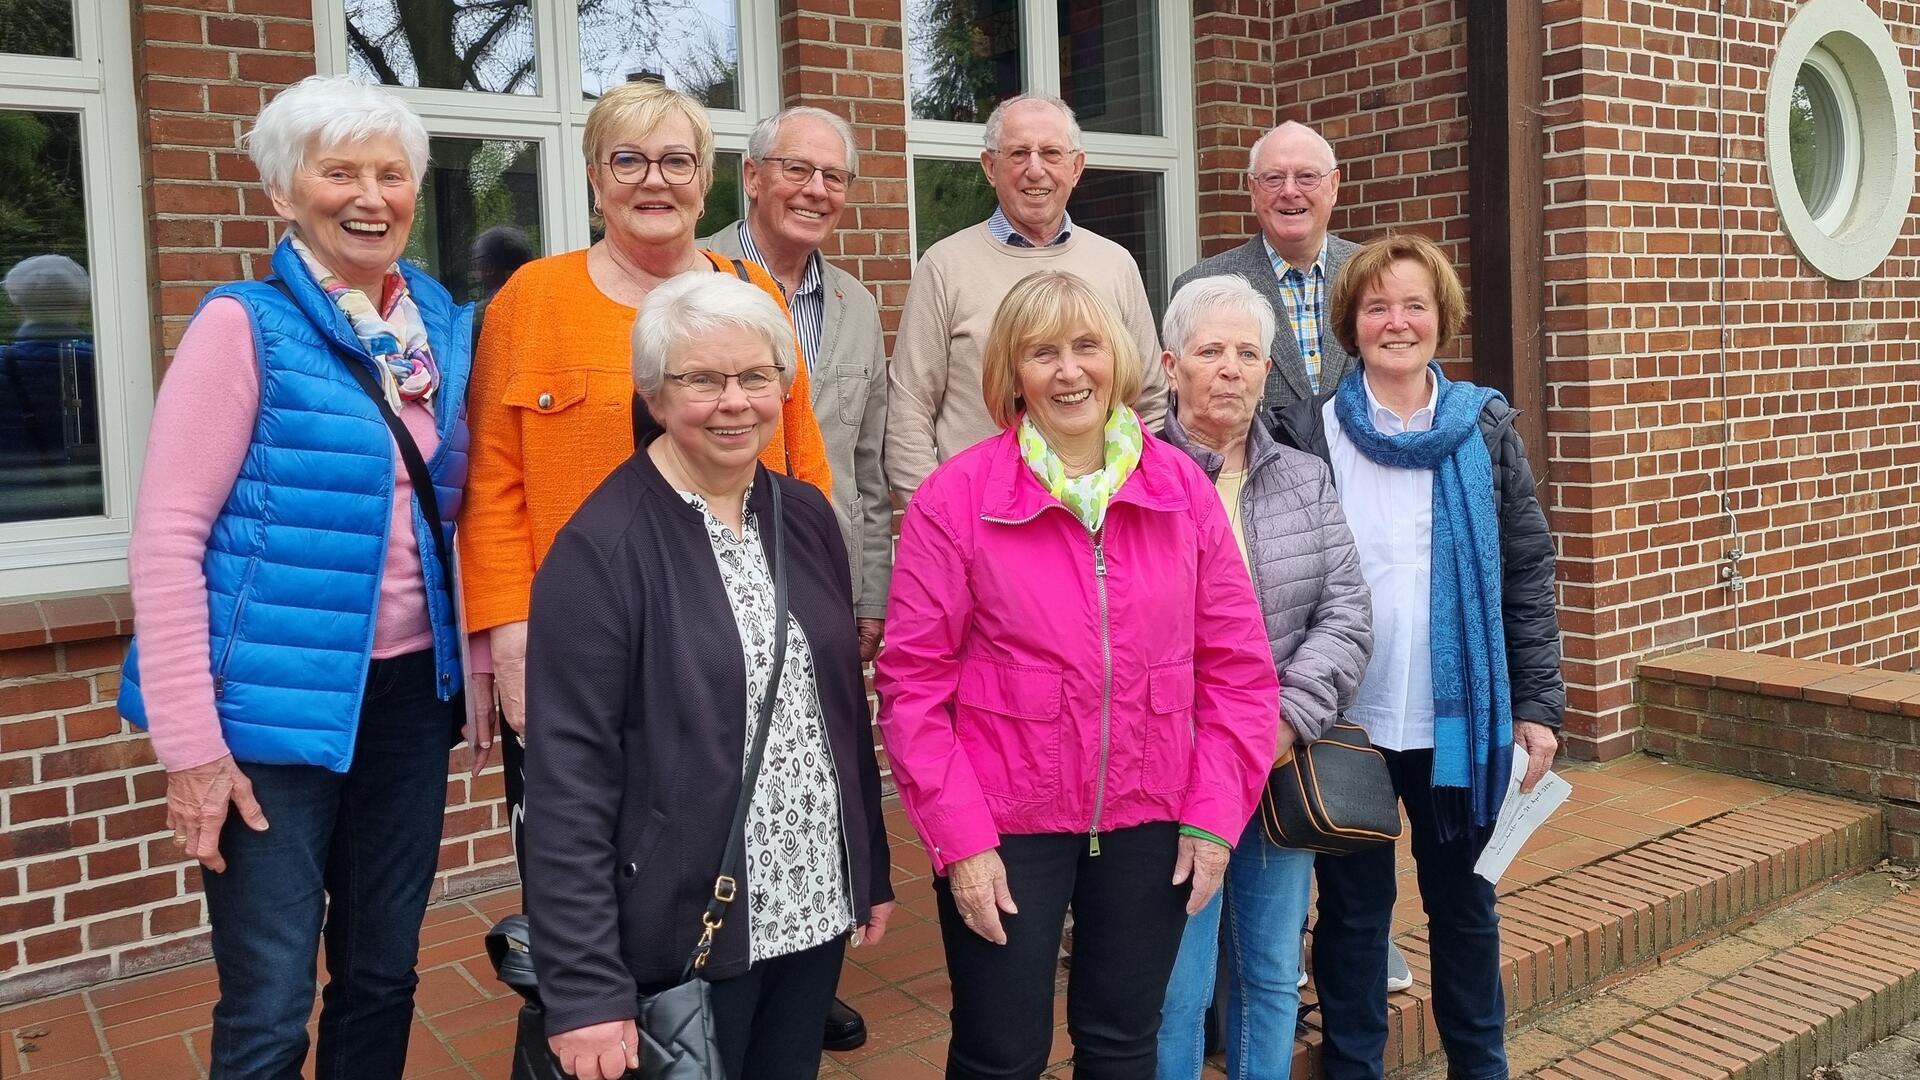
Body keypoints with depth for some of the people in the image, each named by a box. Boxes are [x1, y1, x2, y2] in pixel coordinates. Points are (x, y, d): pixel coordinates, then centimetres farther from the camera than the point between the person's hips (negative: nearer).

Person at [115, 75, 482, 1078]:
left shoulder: (444, 325, 6)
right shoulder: (246, 326, -9)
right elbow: (166, 537, -11)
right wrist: (190, 744, -14)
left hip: (410, 693, 5)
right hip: (277, 704, -5)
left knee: (382, 977, 17)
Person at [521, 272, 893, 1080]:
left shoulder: (806, 517, 4)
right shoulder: (601, 550, -15)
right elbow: (568, 784, -17)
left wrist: (873, 872, 12)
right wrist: (584, 987, -18)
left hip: (814, 905, 6)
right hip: (682, 930, -6)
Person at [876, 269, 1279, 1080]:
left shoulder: (1182, 486, -1)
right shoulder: (955, 497, -10)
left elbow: (1237, 661, 2)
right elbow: (914, 682, -9)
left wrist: (1215, 810, -3)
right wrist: (959, 837, -12)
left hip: (1150, 821, 3)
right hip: (1005, 827, -3)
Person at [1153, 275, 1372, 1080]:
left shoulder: (1306, 480, 8)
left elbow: (1346, 617, 1)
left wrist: (1290, 719, -13)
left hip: (1284, 767, 5)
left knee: (1275, 975, 17)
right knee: (1177, 988, 4)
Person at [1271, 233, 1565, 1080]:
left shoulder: (1486, 430, 2)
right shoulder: (1309, 432, -3)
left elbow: (1527, 575, 3)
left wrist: (1537, 705, -1)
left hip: (1461, 719, 2)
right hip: (1348, 721, -1)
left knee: (1465, 900, 16)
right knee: (1354, 907, 11)